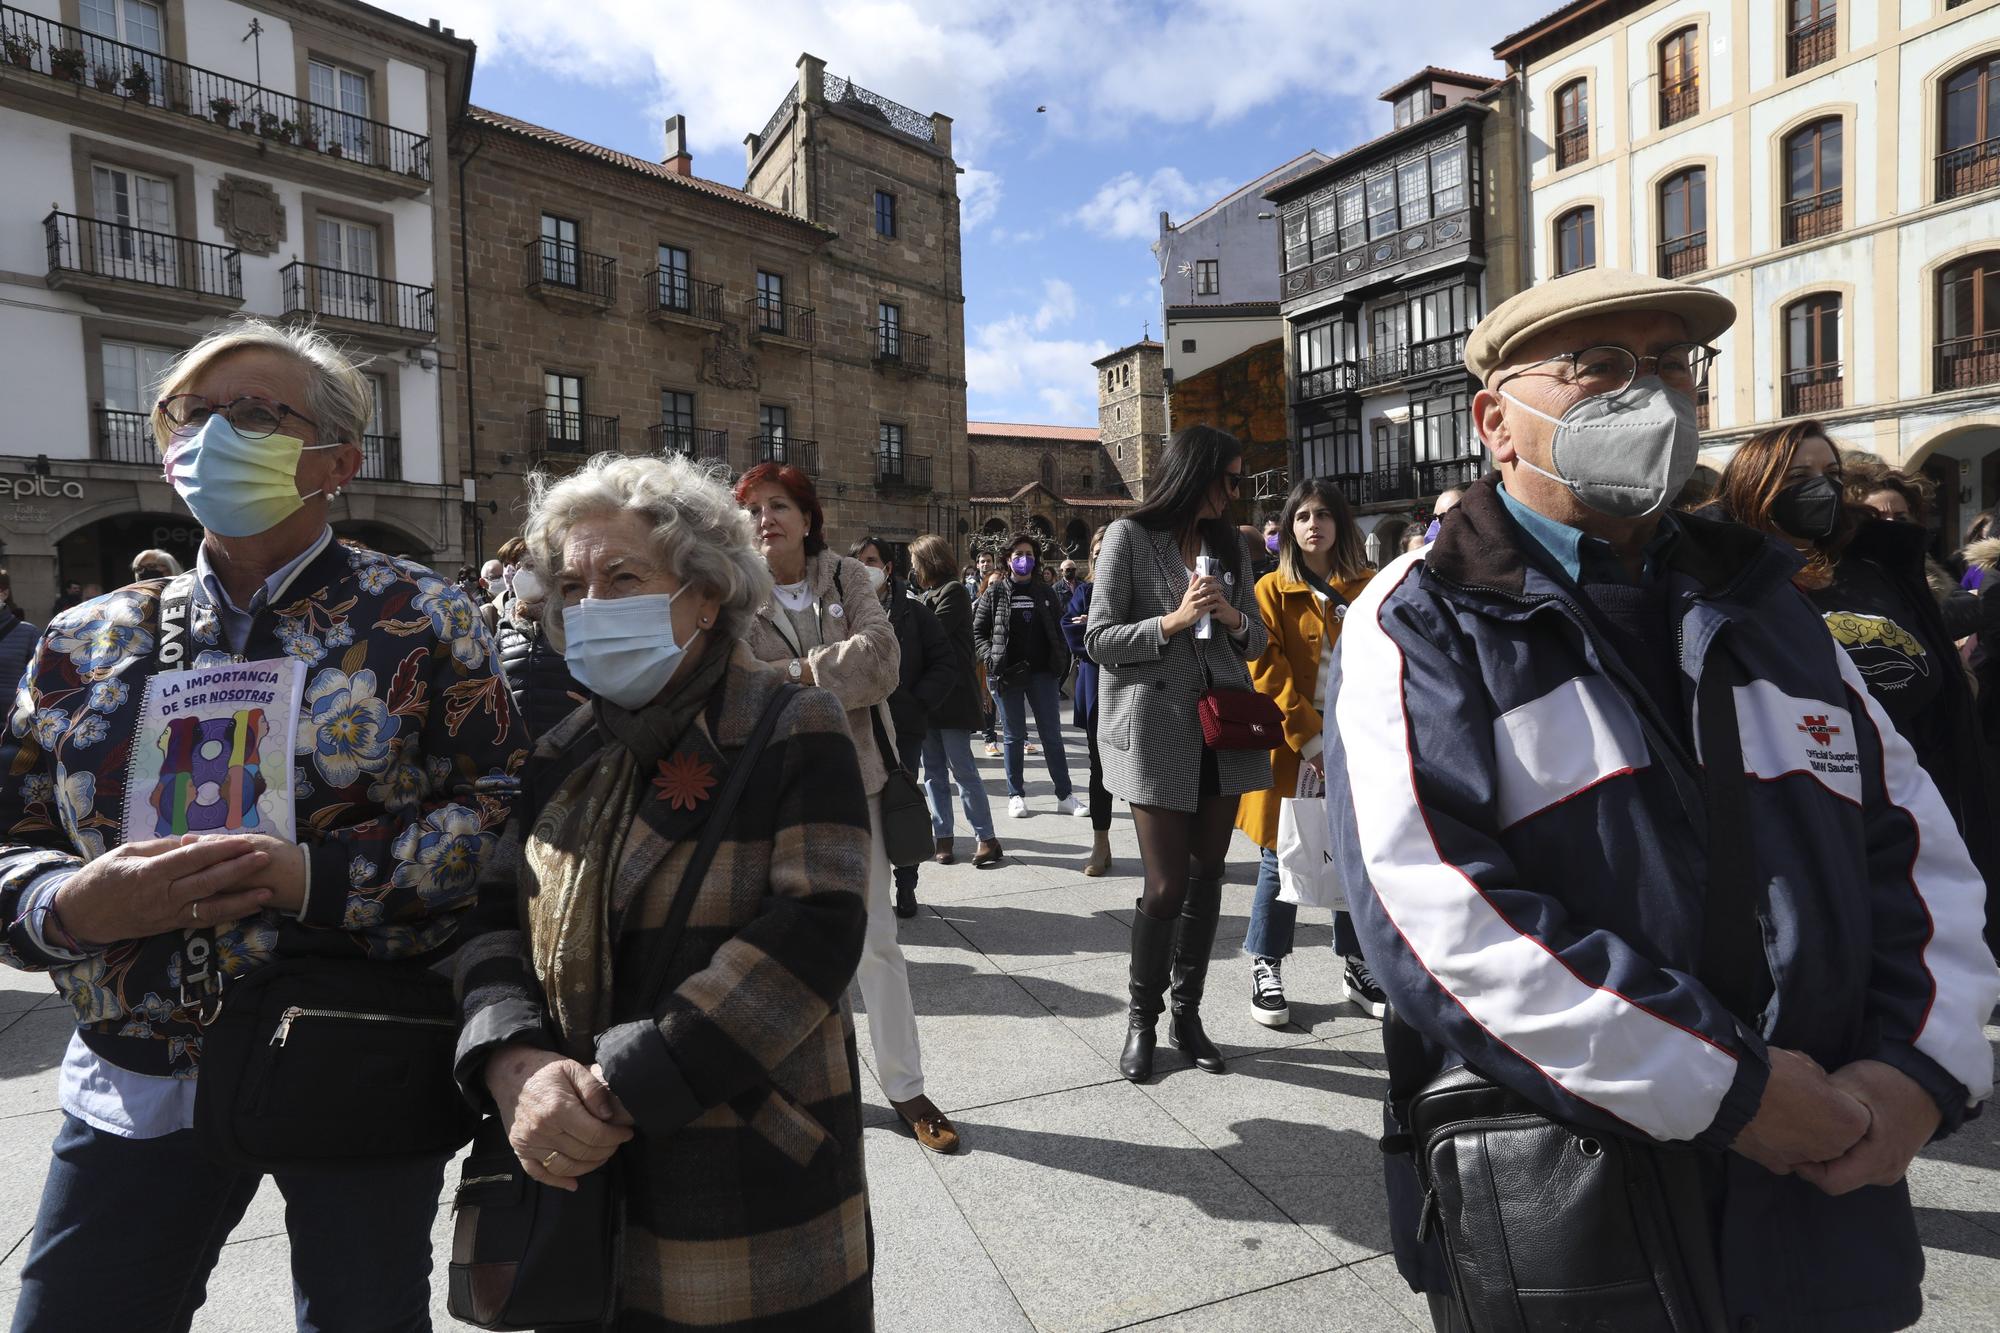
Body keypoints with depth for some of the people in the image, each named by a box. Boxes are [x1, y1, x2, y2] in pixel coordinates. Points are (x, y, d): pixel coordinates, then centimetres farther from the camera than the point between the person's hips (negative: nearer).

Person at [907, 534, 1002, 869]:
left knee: (963, 768, -6)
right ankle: (942, 837, 13)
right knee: (934, 771, 8)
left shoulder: (953, 591, -7)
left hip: (952, 693, -8)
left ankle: (987, 838, 1)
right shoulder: (929, 594, 18)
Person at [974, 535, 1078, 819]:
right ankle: (1016, 795, 16)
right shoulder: (996, 593, 3)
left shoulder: (1046, 593, 9)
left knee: (1052, 735, 3)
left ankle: (1065, 796, 8)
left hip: (1042, 673, 1)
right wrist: (990, 657, -10)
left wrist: (1061, 662, -2)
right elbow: (977, 630, 4)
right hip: (1007, 675, -1)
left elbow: (1059, 630, 10)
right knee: (1014, 736, 7)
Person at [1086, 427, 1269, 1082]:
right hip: (1159, 729, -5)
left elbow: (1257, 641, 15)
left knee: (1206, 876, 9)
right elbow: (1099, 639, -6)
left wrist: (1234, 619, -6)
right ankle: (1142, 1017, 16)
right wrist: (1172, 621, -18)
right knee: (1167, 886, -5)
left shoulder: (1231, 545, 13)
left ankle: (1188, 1013, 24)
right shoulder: (1130, 537, -2)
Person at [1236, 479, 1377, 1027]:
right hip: (1291, 745, -3)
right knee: (1282, 856, 5)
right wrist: (1308, 735, -17)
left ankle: (1356, 968, 27)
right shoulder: (1273, 591, 0)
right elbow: (1266, 669, -9)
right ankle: (1266, 968, 18)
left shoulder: (1369, 587, 8)